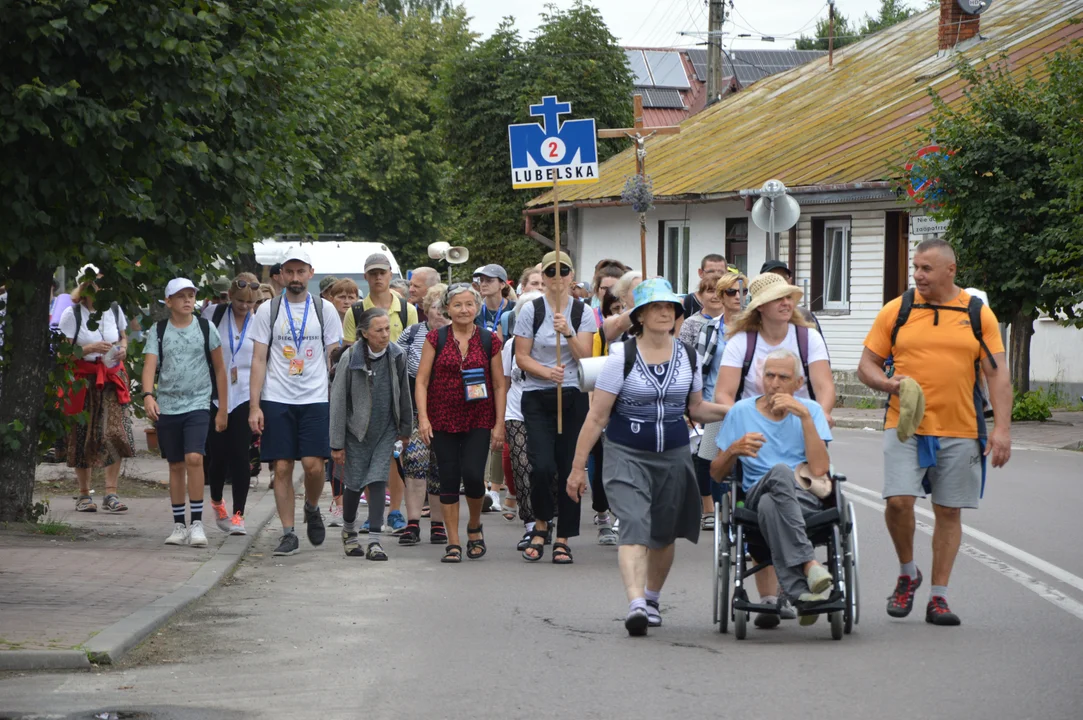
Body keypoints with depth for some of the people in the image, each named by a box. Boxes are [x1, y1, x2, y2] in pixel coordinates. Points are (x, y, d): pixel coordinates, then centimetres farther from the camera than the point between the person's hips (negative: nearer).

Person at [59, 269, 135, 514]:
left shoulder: (113, 310, 6)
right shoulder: (71, 314, -6)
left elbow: (123, 337, 22)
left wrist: (122, 348, -1)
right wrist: (90, 349, -20)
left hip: (113, 378, 3)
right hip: (82, 380, -3)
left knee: (116, 434, -10)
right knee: (83, 438, 2)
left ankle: (111, 494, -6)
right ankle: (84, 495, 14)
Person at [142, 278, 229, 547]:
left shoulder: (206, 328, 3)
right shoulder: (158, 331, 4)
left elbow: (219, 369, 9)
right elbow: (149, 364, -8)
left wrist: (223, 408, 7)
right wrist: (148, 395, -27)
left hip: (198, 405, -2)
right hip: (166, 406, 2)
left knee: (194, 458, -18)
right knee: (176, 465, 8)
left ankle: (197, 523, -14)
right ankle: (179, 526, 16)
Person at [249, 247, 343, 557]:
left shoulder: (324, 309, 7)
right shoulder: (268, 310, 5)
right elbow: (259, 360, 3)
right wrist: (254, 406, -4)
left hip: (315, 399, 0)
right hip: (276, 401, 0)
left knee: (314, 465, -10)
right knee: (282, 467, -2)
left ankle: (312, 509, 21)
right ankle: (288, 534, 6)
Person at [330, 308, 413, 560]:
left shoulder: (397, 355, -4)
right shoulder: (350, 358, -14)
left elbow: (404, 393, 9)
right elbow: (338, 401, -11)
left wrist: (405, 428, 16)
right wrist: (337, 443, -10)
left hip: (386, 430, 2)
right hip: (357, 431, -2)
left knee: (378, 481, -7)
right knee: (355, 482, 6)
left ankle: (374, 541, -8)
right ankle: (349, 530, 32)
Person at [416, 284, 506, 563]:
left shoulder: (489, 340, 4)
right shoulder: (436, 338, 2)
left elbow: (499, 385, 6)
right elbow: (421, 381, 1)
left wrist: (499, 424, 0)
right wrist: (423, 417, -10)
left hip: (478, 420, 0)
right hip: (443, 420, 0)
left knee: (473, 475, -13)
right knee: (449, 479, 0)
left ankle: (474, 526, 15)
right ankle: (453, 543, 8)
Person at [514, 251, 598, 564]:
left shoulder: (583, 312, 4)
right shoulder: (530, 310, 1)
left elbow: (585, 356, -3)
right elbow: (521, 356, 0)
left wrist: (568, 333, -19)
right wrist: (547, 373, -16)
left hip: (573, 397, 1)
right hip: (537, 397, -1)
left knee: (570, 467, 0)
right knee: (543, 466, -15)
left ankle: (563, 540, 9)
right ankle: (541, 524, 11)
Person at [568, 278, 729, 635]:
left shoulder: (687, 356, 6)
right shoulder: (622, 357, -7)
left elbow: (696, 408, 18)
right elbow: (597, 417, -6)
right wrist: (578, 467, -6)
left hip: (674, 456, 4)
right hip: (627, 455, -4)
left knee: (664, 534, 12)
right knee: (635, 526, -21)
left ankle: (651, 598, 34)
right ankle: (635, 604, -32)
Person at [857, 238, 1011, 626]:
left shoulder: (978, 313, 4)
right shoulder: (897, 310, 5)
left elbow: (998, 374, 3)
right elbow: (866, 364, 9)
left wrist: (1002, 429, -6)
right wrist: (887, 382, -13)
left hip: (960, 431, 1)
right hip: (904, 427, 0)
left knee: (949, 511, 4)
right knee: (898, 500, -14)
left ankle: (938, 597, 13)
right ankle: (907, 573, 11)